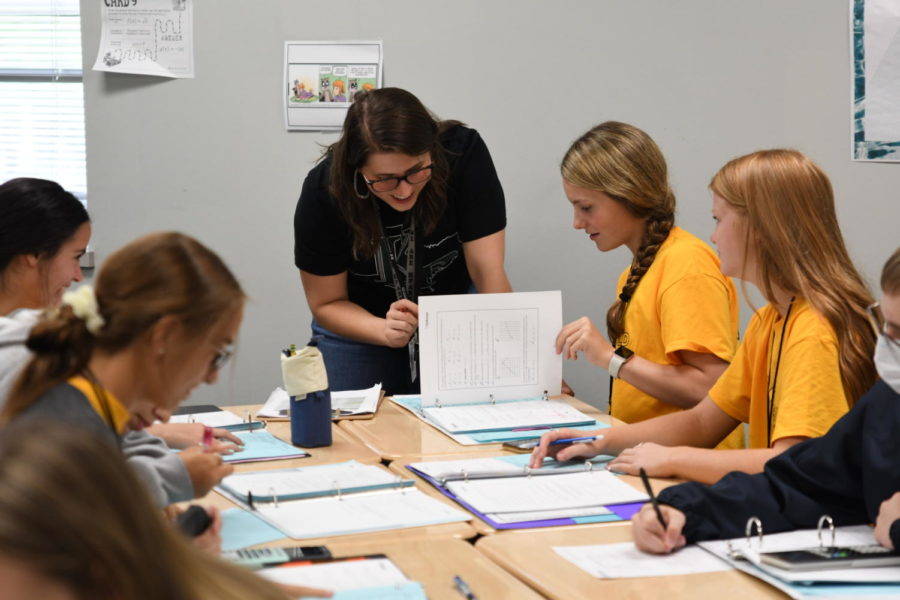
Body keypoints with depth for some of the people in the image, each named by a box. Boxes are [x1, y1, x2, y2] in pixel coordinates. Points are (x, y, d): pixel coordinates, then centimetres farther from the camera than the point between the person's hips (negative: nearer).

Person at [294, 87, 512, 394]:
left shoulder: (464, 153, -29)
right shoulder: (324, 192, -28)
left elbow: (489, 274, -28)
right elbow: (325, 303, -16)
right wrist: (385, 331, -35)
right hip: (357, 328, 0)